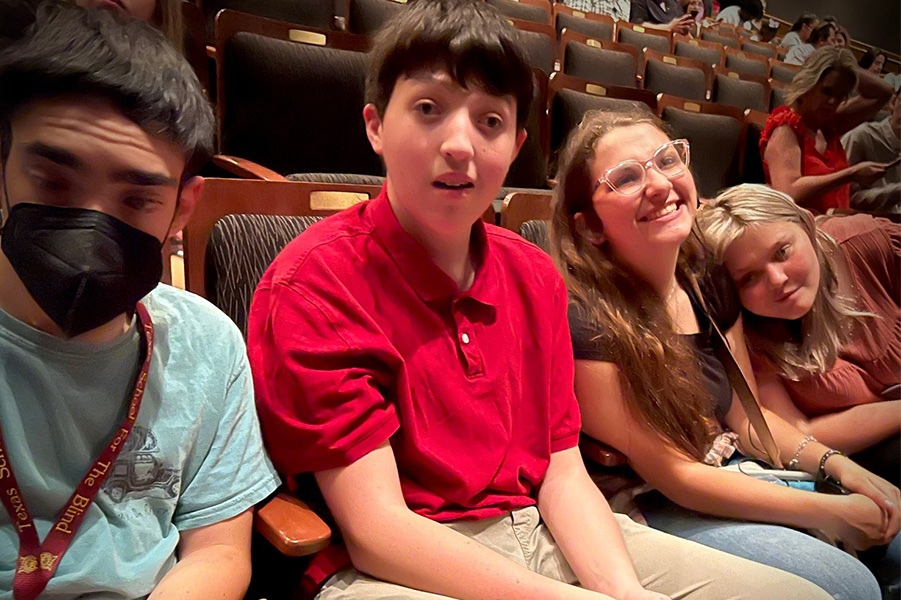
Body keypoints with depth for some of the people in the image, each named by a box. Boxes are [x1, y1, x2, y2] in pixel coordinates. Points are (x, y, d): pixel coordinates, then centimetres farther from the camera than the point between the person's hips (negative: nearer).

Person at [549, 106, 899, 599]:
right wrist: (831, 513, -15)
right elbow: (673, 475, -20)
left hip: (728, 476, 8)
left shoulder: (708, 280, -2)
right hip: (649, 509, -7)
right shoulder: (586, 323, -27)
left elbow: (746, 418, 10)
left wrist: (835, 463, -7)